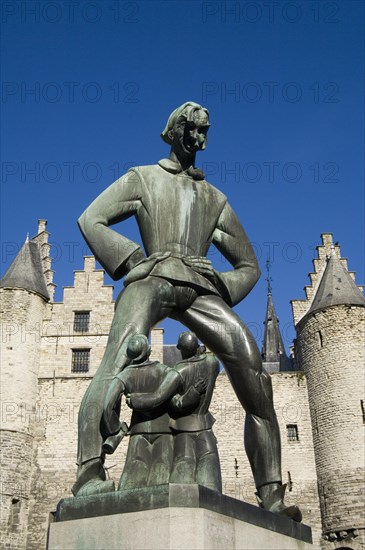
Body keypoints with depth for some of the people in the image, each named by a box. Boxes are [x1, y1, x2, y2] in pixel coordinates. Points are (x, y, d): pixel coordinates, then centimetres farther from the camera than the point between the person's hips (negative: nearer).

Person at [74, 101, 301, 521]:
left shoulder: (215, 199, 32)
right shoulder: (142, 177, 24)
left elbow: (249, 264, 30)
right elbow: (91, 219, 9)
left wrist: (220, 293, 9)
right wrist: (133, 260, -4)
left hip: (200, 287, 3)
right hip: (152, 278, -2)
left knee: (253, 368, -18)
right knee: (118, 361, -31)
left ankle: (271, 494, -17)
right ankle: (89, 474, -39)